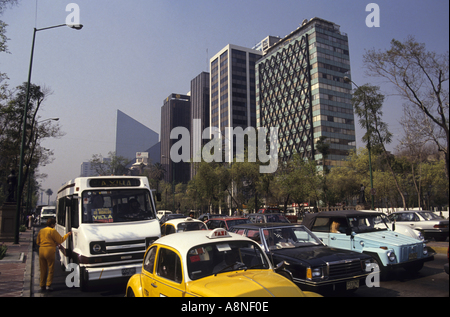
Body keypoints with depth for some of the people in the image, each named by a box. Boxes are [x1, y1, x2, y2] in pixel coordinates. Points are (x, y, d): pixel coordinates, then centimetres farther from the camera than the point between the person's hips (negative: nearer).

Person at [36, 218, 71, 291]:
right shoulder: (52, 231, -8)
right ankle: (48, 285, -1)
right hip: (50, 251, -6)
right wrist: (67, 235, 6)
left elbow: (37, 242, 18)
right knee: (51, 269, 3)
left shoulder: (41, 231, 12)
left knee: (43, 269, 14)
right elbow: (60, 240, -7)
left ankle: (42, 285, 18)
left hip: (41, 251, 6)